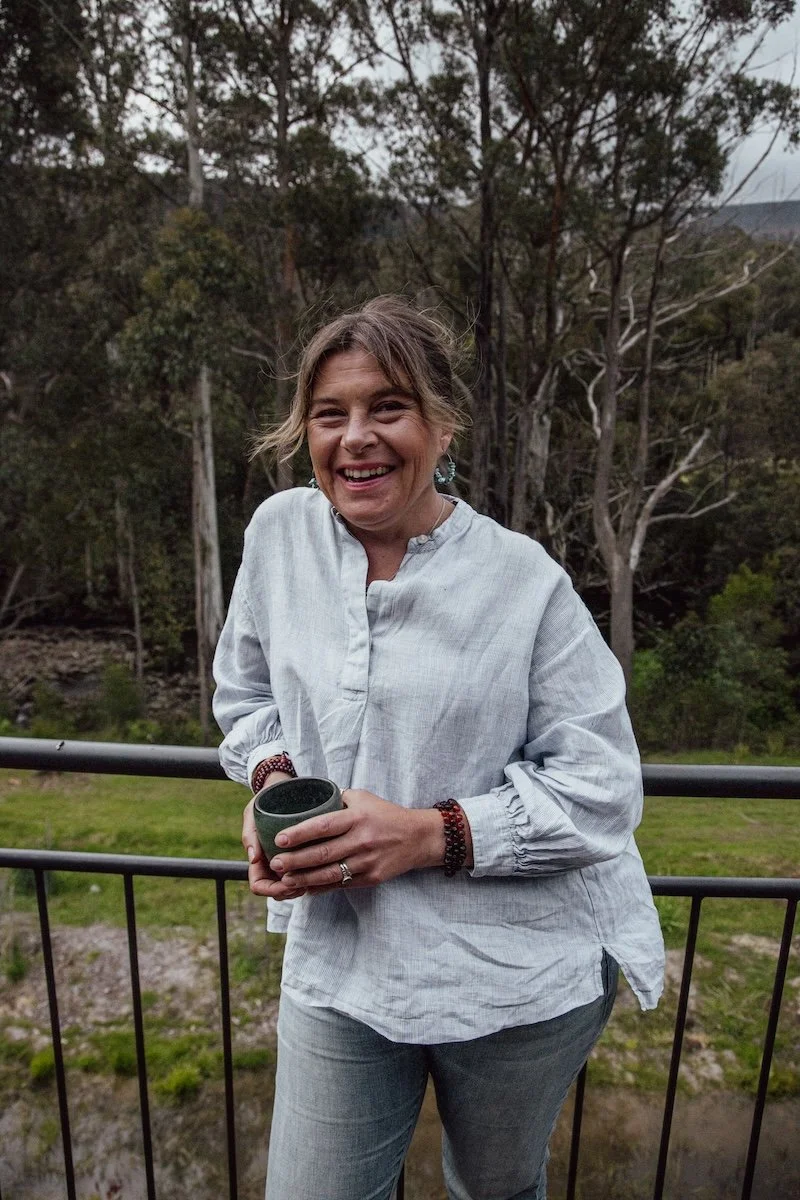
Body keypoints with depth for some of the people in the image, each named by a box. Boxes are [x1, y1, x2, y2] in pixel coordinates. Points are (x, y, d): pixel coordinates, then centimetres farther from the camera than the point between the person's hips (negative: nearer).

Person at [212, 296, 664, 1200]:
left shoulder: (525, 582, -16)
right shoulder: (279, 532, -6)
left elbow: (602, 789, -12)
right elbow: (245, 696, 9)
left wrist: (431, 835, -23)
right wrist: (272, 782, -11)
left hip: (520, 980, -1)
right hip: (338, 964, 2)